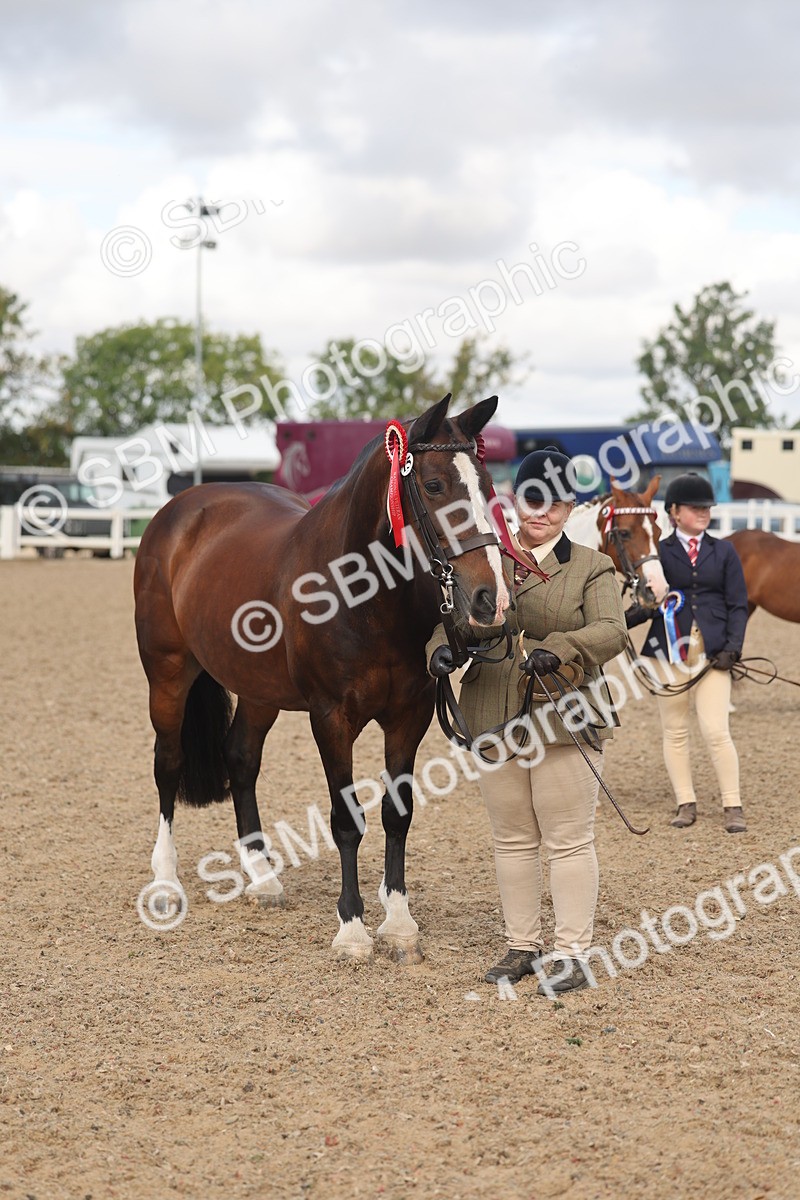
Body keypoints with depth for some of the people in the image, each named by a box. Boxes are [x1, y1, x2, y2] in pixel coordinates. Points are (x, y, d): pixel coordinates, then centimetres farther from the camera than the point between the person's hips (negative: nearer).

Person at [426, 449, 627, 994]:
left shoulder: (592, 568, 0)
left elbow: (612, 631, -14)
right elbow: (454, 619, 10)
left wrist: (558, 649, -32)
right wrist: (443, 648, -14)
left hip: (565, 723, -4)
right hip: (494, 723, 4)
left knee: (570, 842, 0)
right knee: (513, 840, 12)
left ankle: (572, 955, 7)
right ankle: (522, 946, 23)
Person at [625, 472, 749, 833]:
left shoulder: (724, 552, 9)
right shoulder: (659, 552, 5)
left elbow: (738, 605, 7)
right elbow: (650, 604, 3)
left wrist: (732, 648, -6)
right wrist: (621, 621, -17)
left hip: (712, 652, 0)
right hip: (669, 651, 0)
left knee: (716, 731, -8)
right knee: (674, 731, 6)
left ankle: (732, 806, 1)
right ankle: (686, 803, 16)